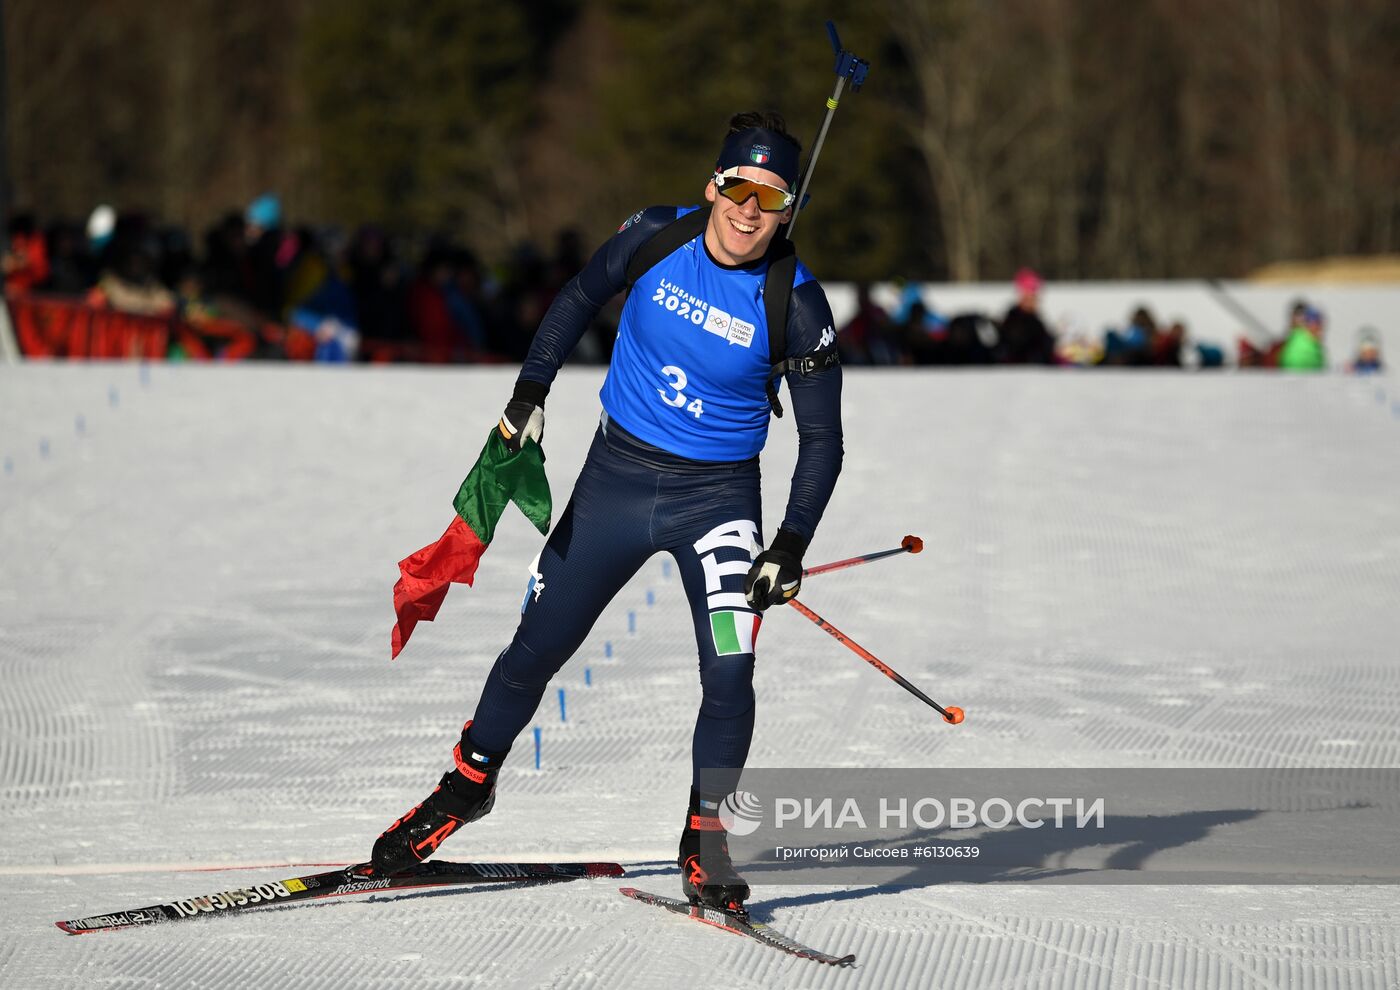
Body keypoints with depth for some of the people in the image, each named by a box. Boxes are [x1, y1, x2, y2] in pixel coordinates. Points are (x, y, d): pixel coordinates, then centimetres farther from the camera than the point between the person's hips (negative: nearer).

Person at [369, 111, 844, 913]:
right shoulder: (656, 237, -10)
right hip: (617, 476, 2)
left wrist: (793, 543, -19)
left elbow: (822, 440, -9)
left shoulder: (796, 306, -16)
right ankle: (472, 780, 32)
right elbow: (580, 299, 10)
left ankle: (706, 838, 3)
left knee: (729, 672, -16)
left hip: (717, 494, -2)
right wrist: (533, 388, 1)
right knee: (539, 646, 8)